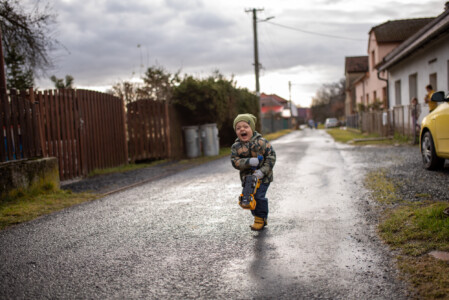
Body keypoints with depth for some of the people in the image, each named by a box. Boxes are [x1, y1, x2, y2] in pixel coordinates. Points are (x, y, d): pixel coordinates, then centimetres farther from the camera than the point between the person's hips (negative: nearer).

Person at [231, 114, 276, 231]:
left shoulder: (261, 142, -11)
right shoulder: (236, 146, -3)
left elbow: (271, 157, -11)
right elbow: (235, 162, -11)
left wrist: (262, 171, -21)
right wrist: (249, 162, -28)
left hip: (262, 177, -4)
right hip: (247, 177, 4)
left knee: (259, 196, -12)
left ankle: (261, 218, 7)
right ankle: (256, 215, 29)